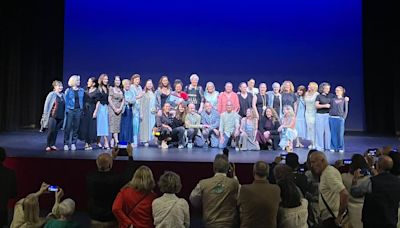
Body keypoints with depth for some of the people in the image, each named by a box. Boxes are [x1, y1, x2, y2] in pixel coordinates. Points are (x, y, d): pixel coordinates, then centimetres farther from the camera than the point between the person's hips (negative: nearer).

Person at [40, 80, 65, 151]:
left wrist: (65, 116, 10)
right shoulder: (51, 94, -5)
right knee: (51, 131, -6)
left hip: (60, 117, 4)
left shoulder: (63, 95, 8)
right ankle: (48, 145, 6)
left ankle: (52, 145, 16)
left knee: (56, 131, 7)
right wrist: (46, 115, -3)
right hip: (53, 116, -4)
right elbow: (46, 105, -2)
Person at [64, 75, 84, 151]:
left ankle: (73, 143, 15)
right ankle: (66, 144, 4)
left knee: (76, 127, 6)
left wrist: (82, 110, 3)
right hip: (70, 110, -3)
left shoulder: (81, 90, 10)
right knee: (68, 127, -4)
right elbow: (66, 101, 3)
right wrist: (67, 110, -6)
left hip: (78, 110, 3)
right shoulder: (68, 90, 3)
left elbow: (83, 101, 11)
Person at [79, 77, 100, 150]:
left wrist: (95, 111, -15)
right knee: (84, 126, 4)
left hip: (91, 110, -5)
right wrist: (82, 109, 4)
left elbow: (98, 102, -8)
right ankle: (86, 143, 11)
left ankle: (90, 143, 7)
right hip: (85, 109, 5)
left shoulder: (97, 91, -5)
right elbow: (83, 100, 12)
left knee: (91, 126, -1)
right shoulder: (86, 90, 10)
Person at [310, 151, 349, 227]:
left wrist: (339, 216, -20)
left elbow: (344, 194, -28)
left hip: (331, 218, -9)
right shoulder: (325, 172, 9)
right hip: (327, 217, 9)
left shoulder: (329, 173, -19)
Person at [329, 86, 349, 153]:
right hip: (332, 118, 2)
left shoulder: (344, 100, 4)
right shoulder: (333, 99, 11)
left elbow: (346, 110, 3)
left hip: (340, 118, -2)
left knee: (340, 134, 0)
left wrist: (343, 118, -5)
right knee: (333, 133, 5)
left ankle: (341, 148, 12)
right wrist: (330, 116, 2)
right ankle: (333, 147, 14)